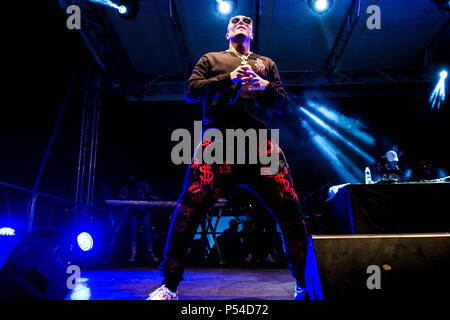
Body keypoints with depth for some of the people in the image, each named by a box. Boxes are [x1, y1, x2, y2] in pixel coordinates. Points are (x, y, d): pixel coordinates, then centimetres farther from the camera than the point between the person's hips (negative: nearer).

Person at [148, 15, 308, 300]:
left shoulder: (267, 64, 29)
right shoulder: (211, 59, 25)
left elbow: (284, 105, 20)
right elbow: (191, 91, 9)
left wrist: (266, 87, -2)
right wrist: (229, 78, -4)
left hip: (261, 143, 2)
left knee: (290, 210, -10)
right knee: (190, 207, -17)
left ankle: (305, 284, 5)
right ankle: (169, 286, -4)